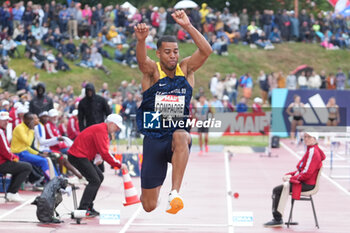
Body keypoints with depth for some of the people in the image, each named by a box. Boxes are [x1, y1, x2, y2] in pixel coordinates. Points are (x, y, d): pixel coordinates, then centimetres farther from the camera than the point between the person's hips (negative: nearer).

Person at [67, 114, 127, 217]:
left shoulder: (103, 130, 17)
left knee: (99, 177, 13)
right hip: (78, 156, -11)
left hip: (83, 156, 11)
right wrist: (119, 165, -17)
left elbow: (104, 150, 17)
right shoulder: (100, 130, -18)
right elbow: (104, 153, -23)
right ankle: (83, 208, -17)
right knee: (95, 181, -14)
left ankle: (88, 207, 14)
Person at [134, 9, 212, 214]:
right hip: (153, 138, 0)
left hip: (178, 133, 0)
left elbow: (206, 51, -14)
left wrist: (188, 26, -26)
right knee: (149, 206, 3)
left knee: (180, 136, -41)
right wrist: (141, 40, -49)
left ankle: (175, 193, -41)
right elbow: (142, 60, -27)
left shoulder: (186, 69, 2)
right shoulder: (152, 71, -4)